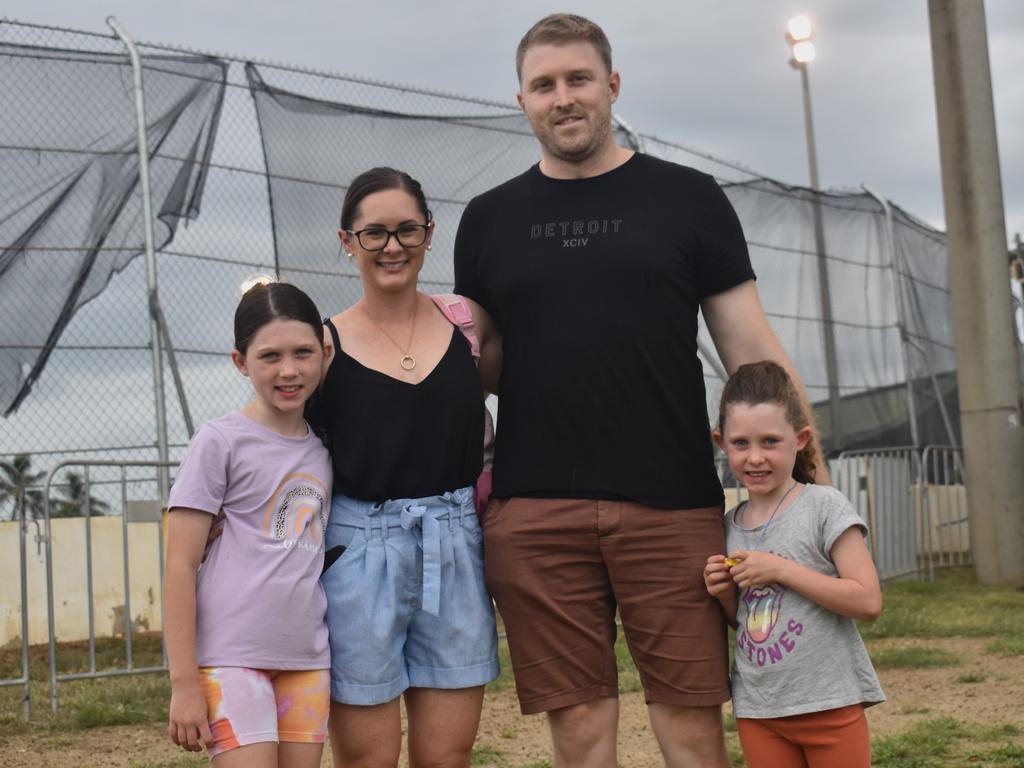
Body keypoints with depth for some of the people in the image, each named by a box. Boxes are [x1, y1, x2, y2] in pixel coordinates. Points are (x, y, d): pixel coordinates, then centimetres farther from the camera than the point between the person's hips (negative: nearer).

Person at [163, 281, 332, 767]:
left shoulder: (322, 450, 12)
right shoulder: (220, 442, -4)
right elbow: (180, 566, -6)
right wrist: (183, 683, -10)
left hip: (307, 660, 6)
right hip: (231, 658, -5)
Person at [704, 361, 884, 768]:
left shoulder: (824, 507, -9)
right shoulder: (730, 525, 8)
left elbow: (868, 601, -16)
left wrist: (781, 570, -19)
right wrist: (726, 594, -4)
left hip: (828, 702, -5)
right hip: (757, 709, 5)